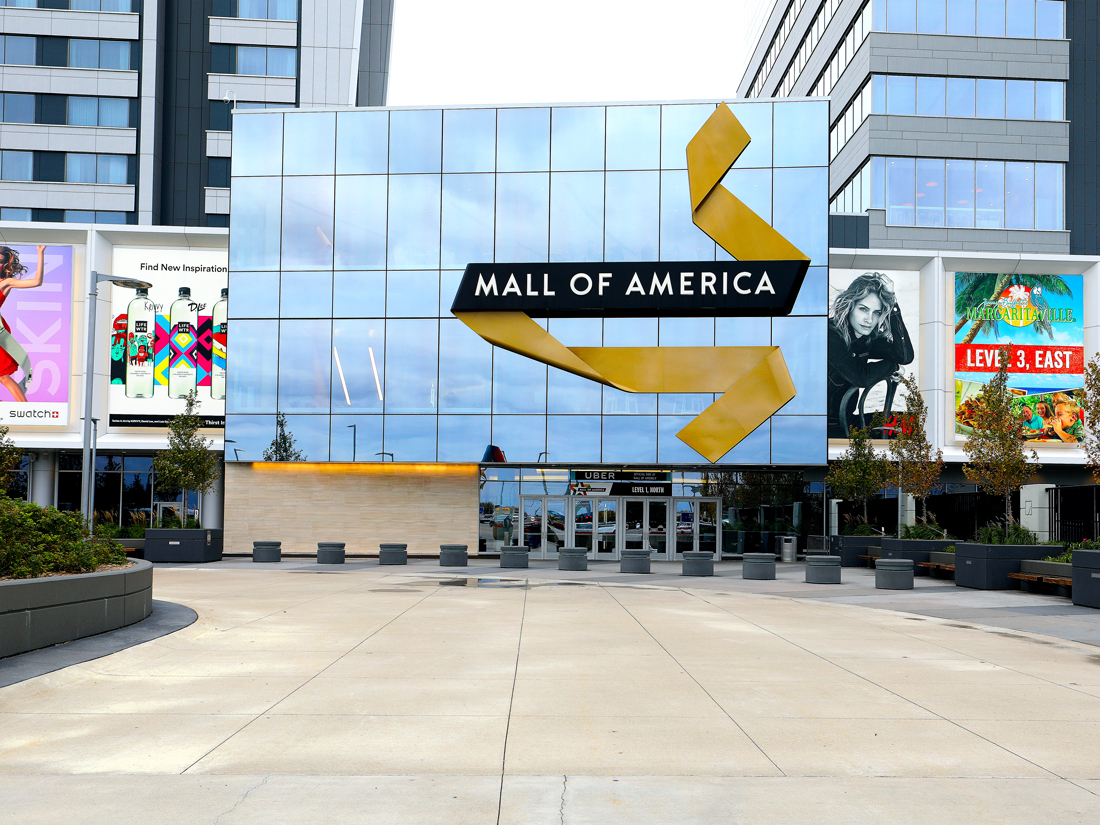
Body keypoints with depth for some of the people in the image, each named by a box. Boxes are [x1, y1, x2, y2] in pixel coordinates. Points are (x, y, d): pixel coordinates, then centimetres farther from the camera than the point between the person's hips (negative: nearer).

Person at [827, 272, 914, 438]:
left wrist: (892, 303, -12)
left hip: (848, 420, 8)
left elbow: (906, 356, -11)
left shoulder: (868, 339, 4)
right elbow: (861, 377, -25)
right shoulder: (831, 334, -18)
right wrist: (893, 366, -6)